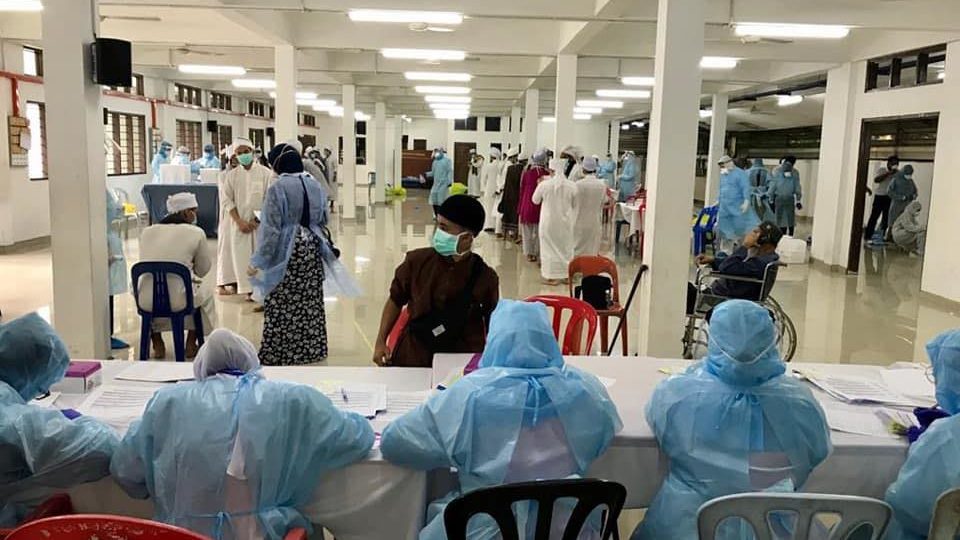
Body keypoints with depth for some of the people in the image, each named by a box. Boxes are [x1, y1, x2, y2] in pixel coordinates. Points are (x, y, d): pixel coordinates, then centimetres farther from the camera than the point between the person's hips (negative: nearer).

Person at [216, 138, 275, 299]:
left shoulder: (266, 173, 0)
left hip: (260, 223, -2)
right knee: (240, 255, -1)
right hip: (237, 223, 2)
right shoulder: (230, 175, 6)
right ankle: (245, 288, 3)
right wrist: (239, 221, -8)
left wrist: (257, 219, -9)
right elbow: (227, 201, 2)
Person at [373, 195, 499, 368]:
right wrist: (381, 341, 6)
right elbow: (396, 300, 12)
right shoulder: (418, 260, -2)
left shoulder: (485, 277, -7)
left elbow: (493, 327, 5)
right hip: (411, 359, 2)